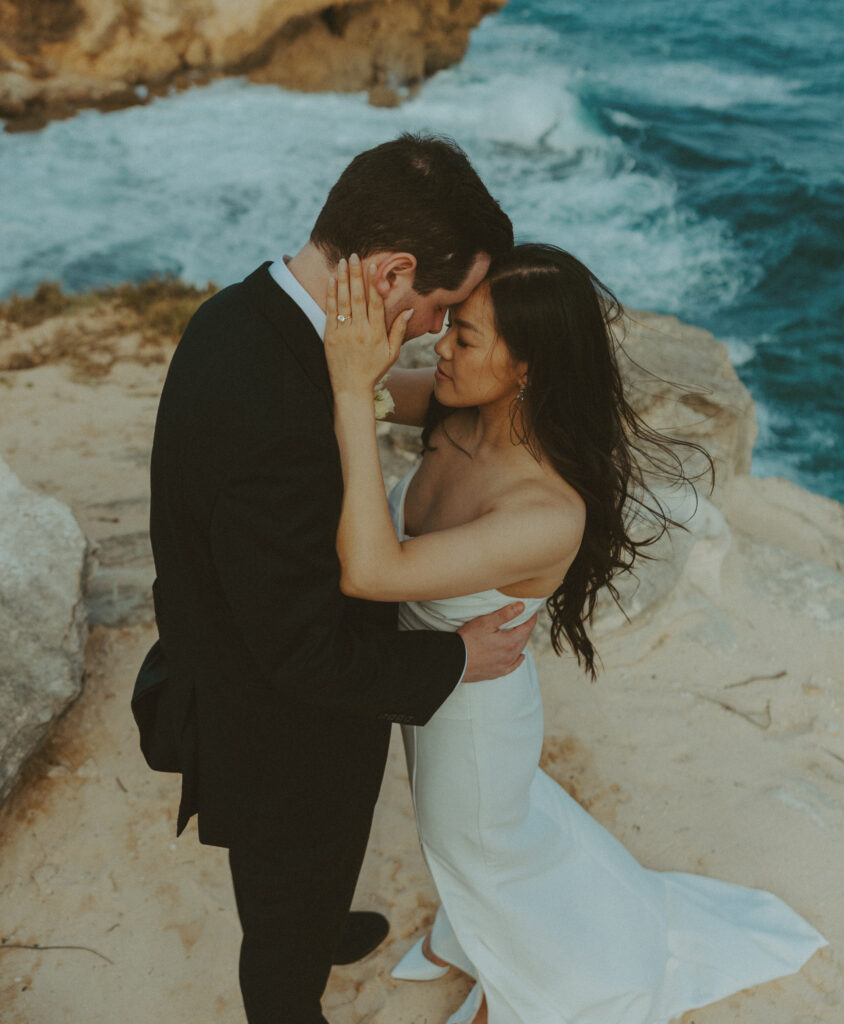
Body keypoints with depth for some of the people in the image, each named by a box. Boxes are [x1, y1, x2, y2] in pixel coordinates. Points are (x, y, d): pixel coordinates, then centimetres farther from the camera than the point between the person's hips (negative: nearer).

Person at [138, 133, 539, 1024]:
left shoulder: (237, 316, -10)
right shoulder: (278, 427, -41)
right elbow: (307, 654, -31)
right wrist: (456, 659, -16)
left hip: (231, 674, 9)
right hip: (285, 740, -9)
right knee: (289, 918, 24)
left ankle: (309, 933, 68)